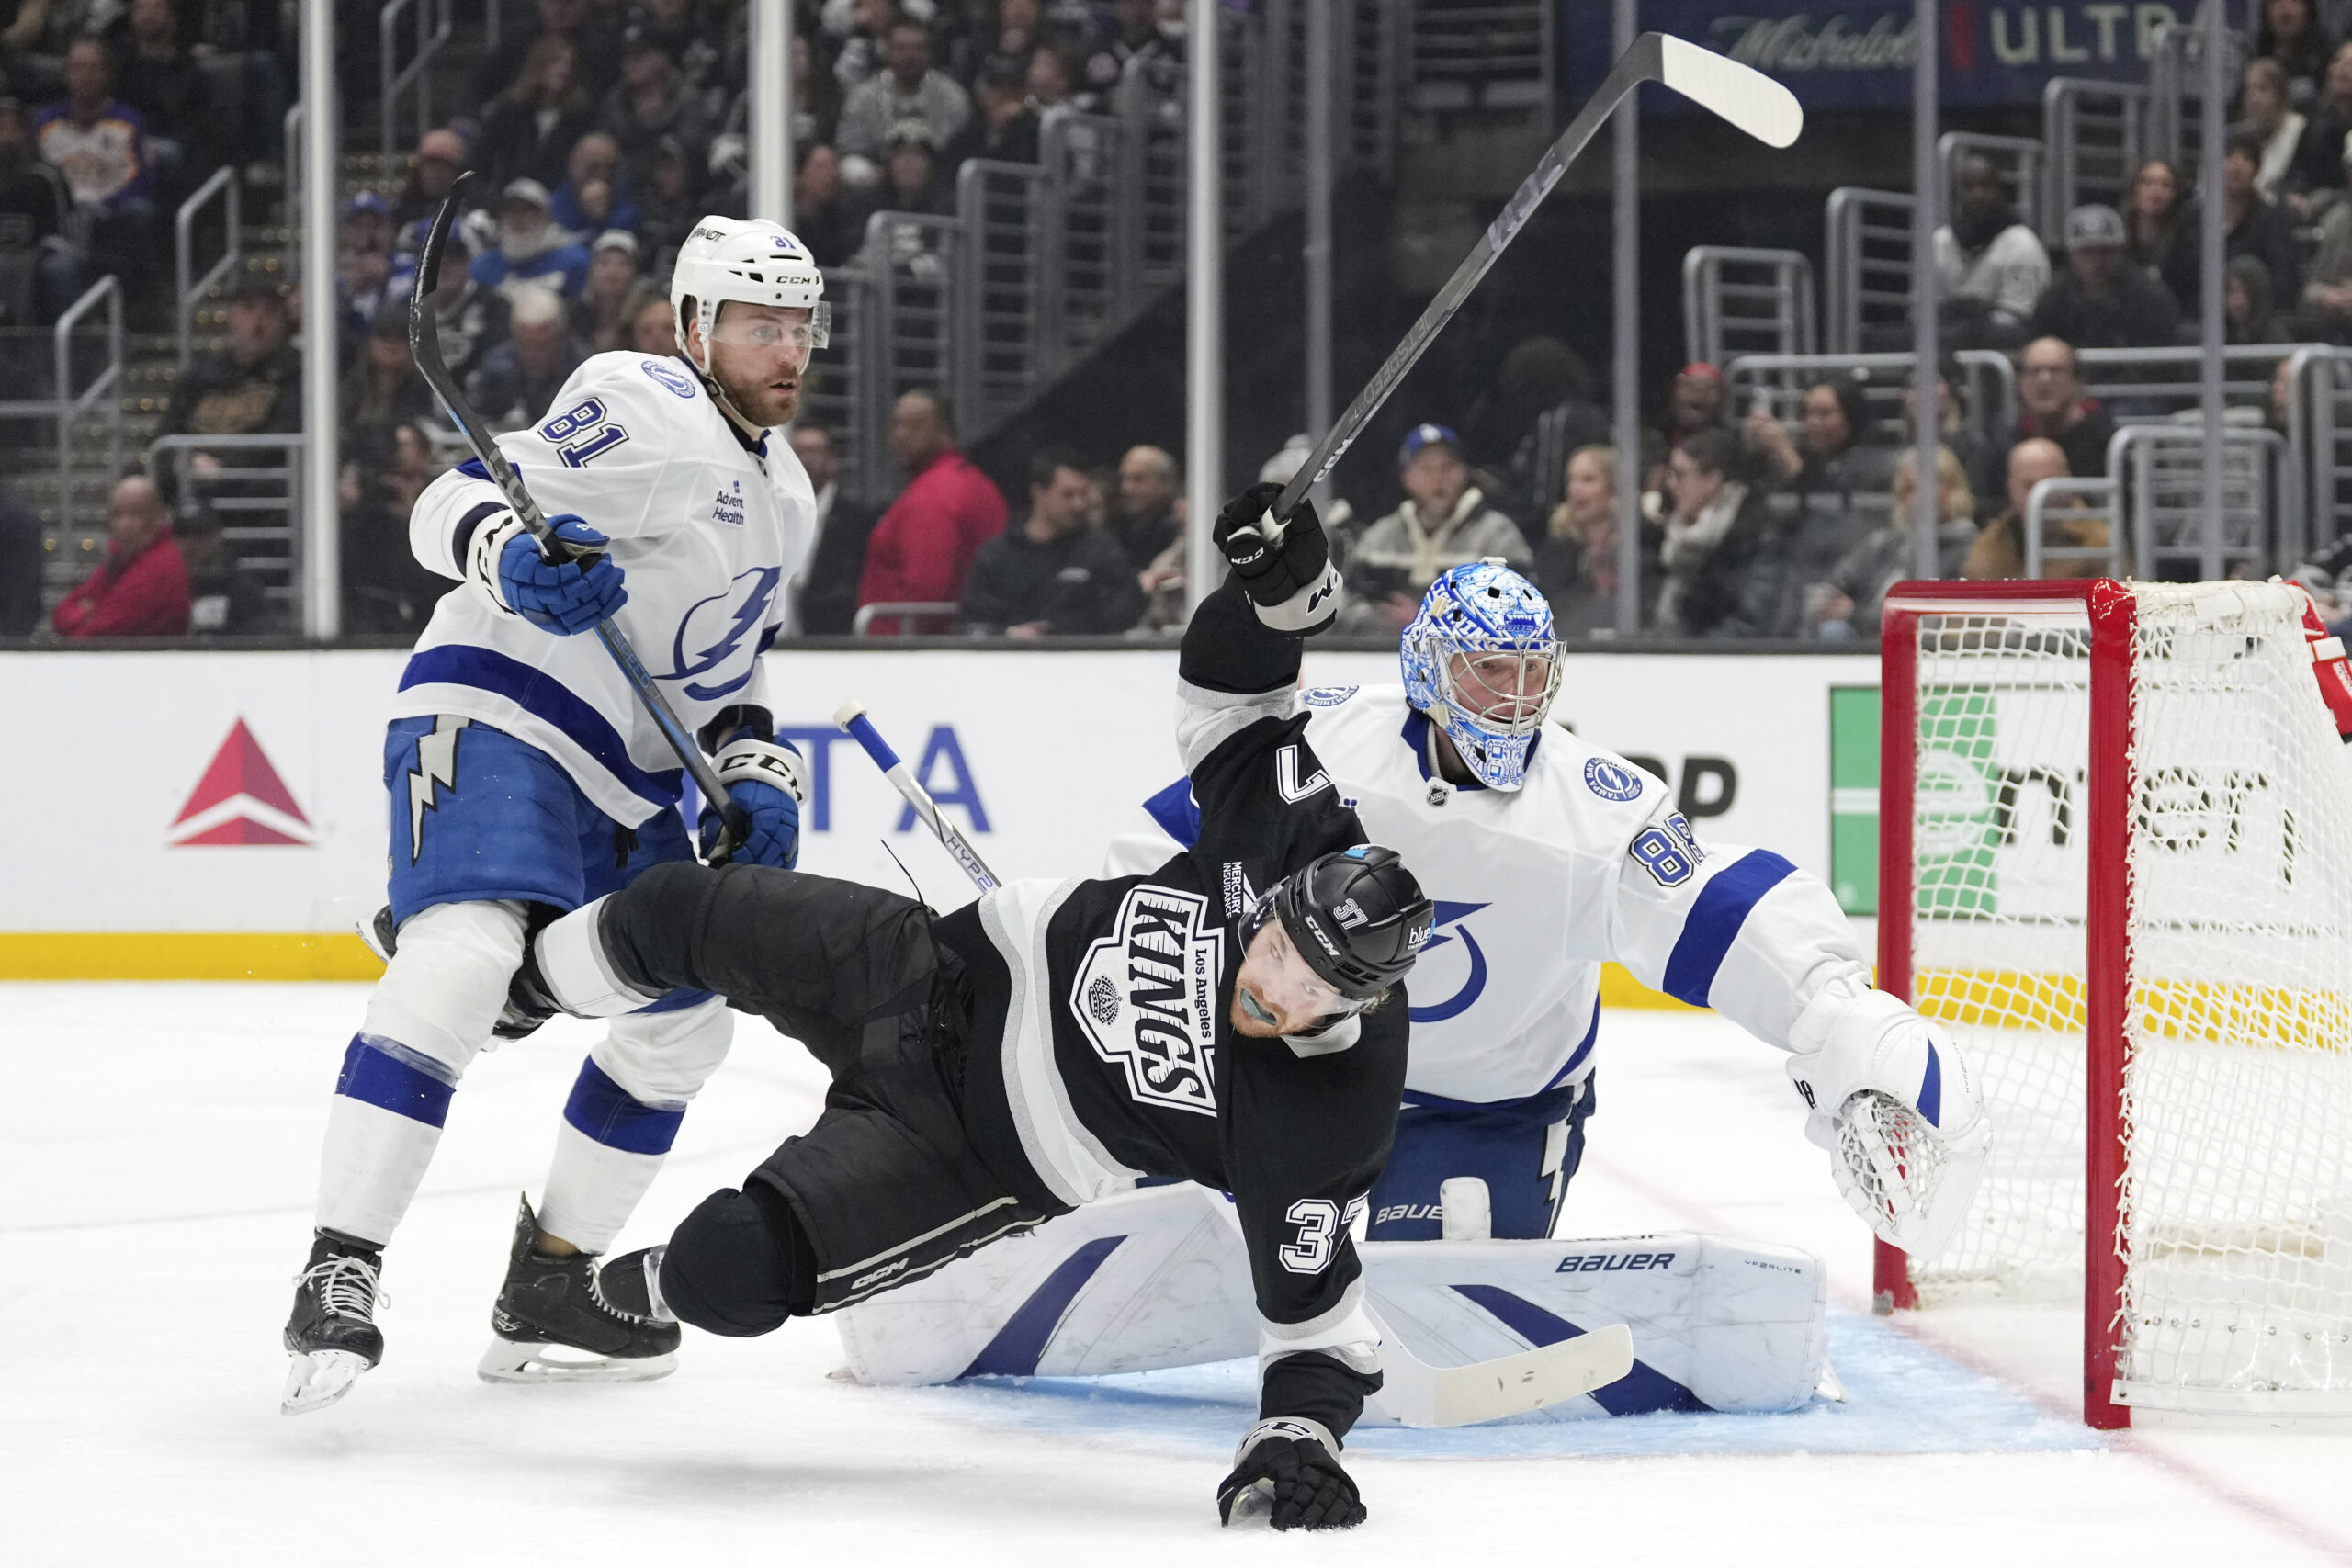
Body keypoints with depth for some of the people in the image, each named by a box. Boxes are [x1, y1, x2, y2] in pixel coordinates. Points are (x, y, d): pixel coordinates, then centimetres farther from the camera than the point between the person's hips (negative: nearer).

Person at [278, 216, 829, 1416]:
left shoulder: (783, 495, 19)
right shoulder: (650, 412, -10)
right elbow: (451, 505, -17)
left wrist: (755, 776, 8)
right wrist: (515, 558, -38)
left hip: (625, 776, 10)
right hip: (498, 705, -10)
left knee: (685, 1012, 12)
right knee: (465, 955, -30)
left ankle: (549, 1287, 20)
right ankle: (338, 1273, -34)